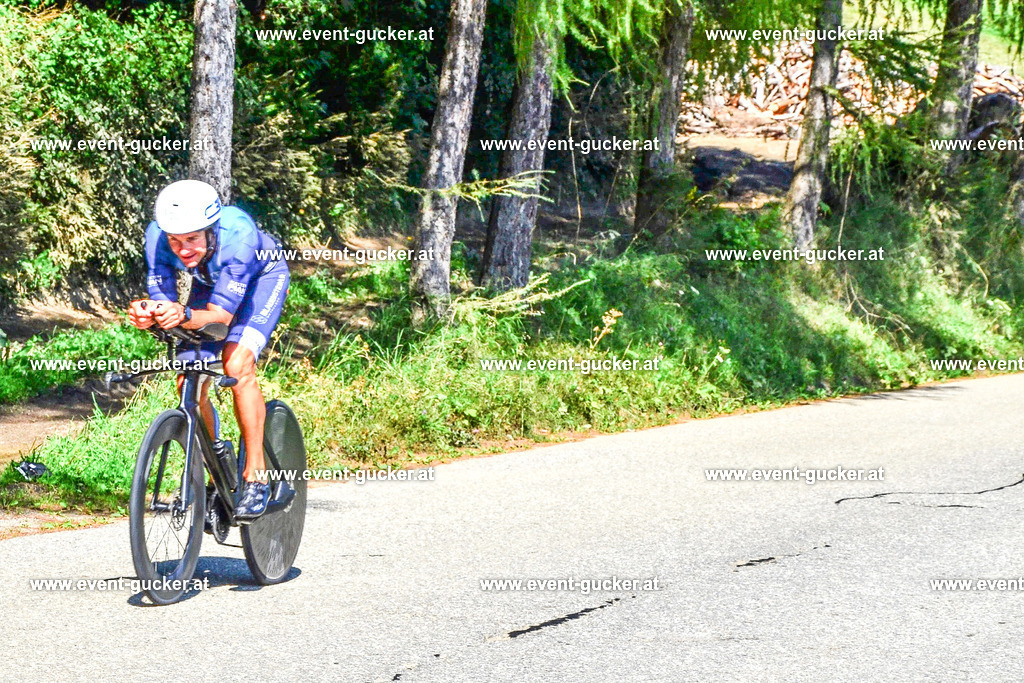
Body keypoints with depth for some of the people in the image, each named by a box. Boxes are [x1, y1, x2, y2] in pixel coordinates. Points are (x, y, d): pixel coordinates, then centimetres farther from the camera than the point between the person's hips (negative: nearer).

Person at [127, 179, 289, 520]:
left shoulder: (237, 233, -42)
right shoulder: (157, 237, -31)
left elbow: (221, 314, -41)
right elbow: (163, 302, -29)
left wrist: (184, 316, -61)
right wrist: (148, 314, -53)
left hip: (262, 276, -4)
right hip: (210, 281, 4)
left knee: (237, 365, -26)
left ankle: (257, 476, -18)